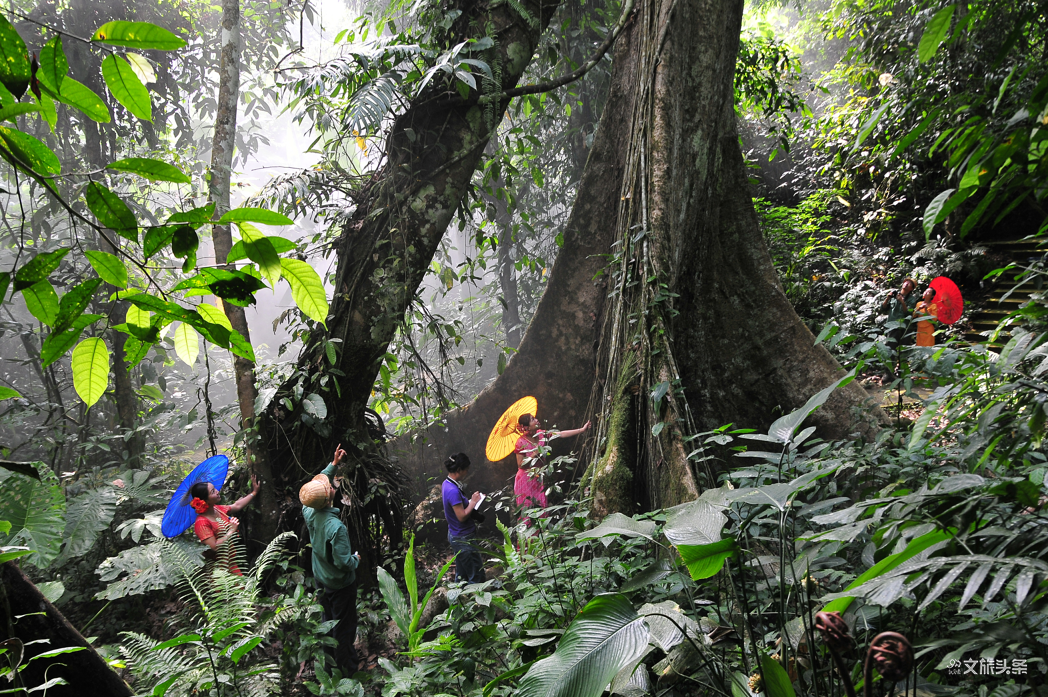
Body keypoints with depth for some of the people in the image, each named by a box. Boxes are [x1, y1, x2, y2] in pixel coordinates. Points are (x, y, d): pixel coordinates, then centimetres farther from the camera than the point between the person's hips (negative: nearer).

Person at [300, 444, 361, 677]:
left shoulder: (309, 513, -16)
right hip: (341, 584, -7)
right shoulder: (336, 527, -37)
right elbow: (343, 562, -31)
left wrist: (333, 464, 0)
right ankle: (346, 667, 31)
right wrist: (356, 558, -10)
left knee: (328, 619, 27)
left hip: (321, 579, 7)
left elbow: (317, 484, 2)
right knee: (345, 626, 14)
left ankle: (330, 658, 46)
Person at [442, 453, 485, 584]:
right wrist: (473, 502, -15)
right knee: (477, 576, 0)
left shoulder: (447, 484, 4)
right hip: (463, 539, -10)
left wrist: (471, 500, 5)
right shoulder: (453, 491, -27)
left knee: (461, 575, 21)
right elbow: (462, 516, -26)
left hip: (456, 536, 10)